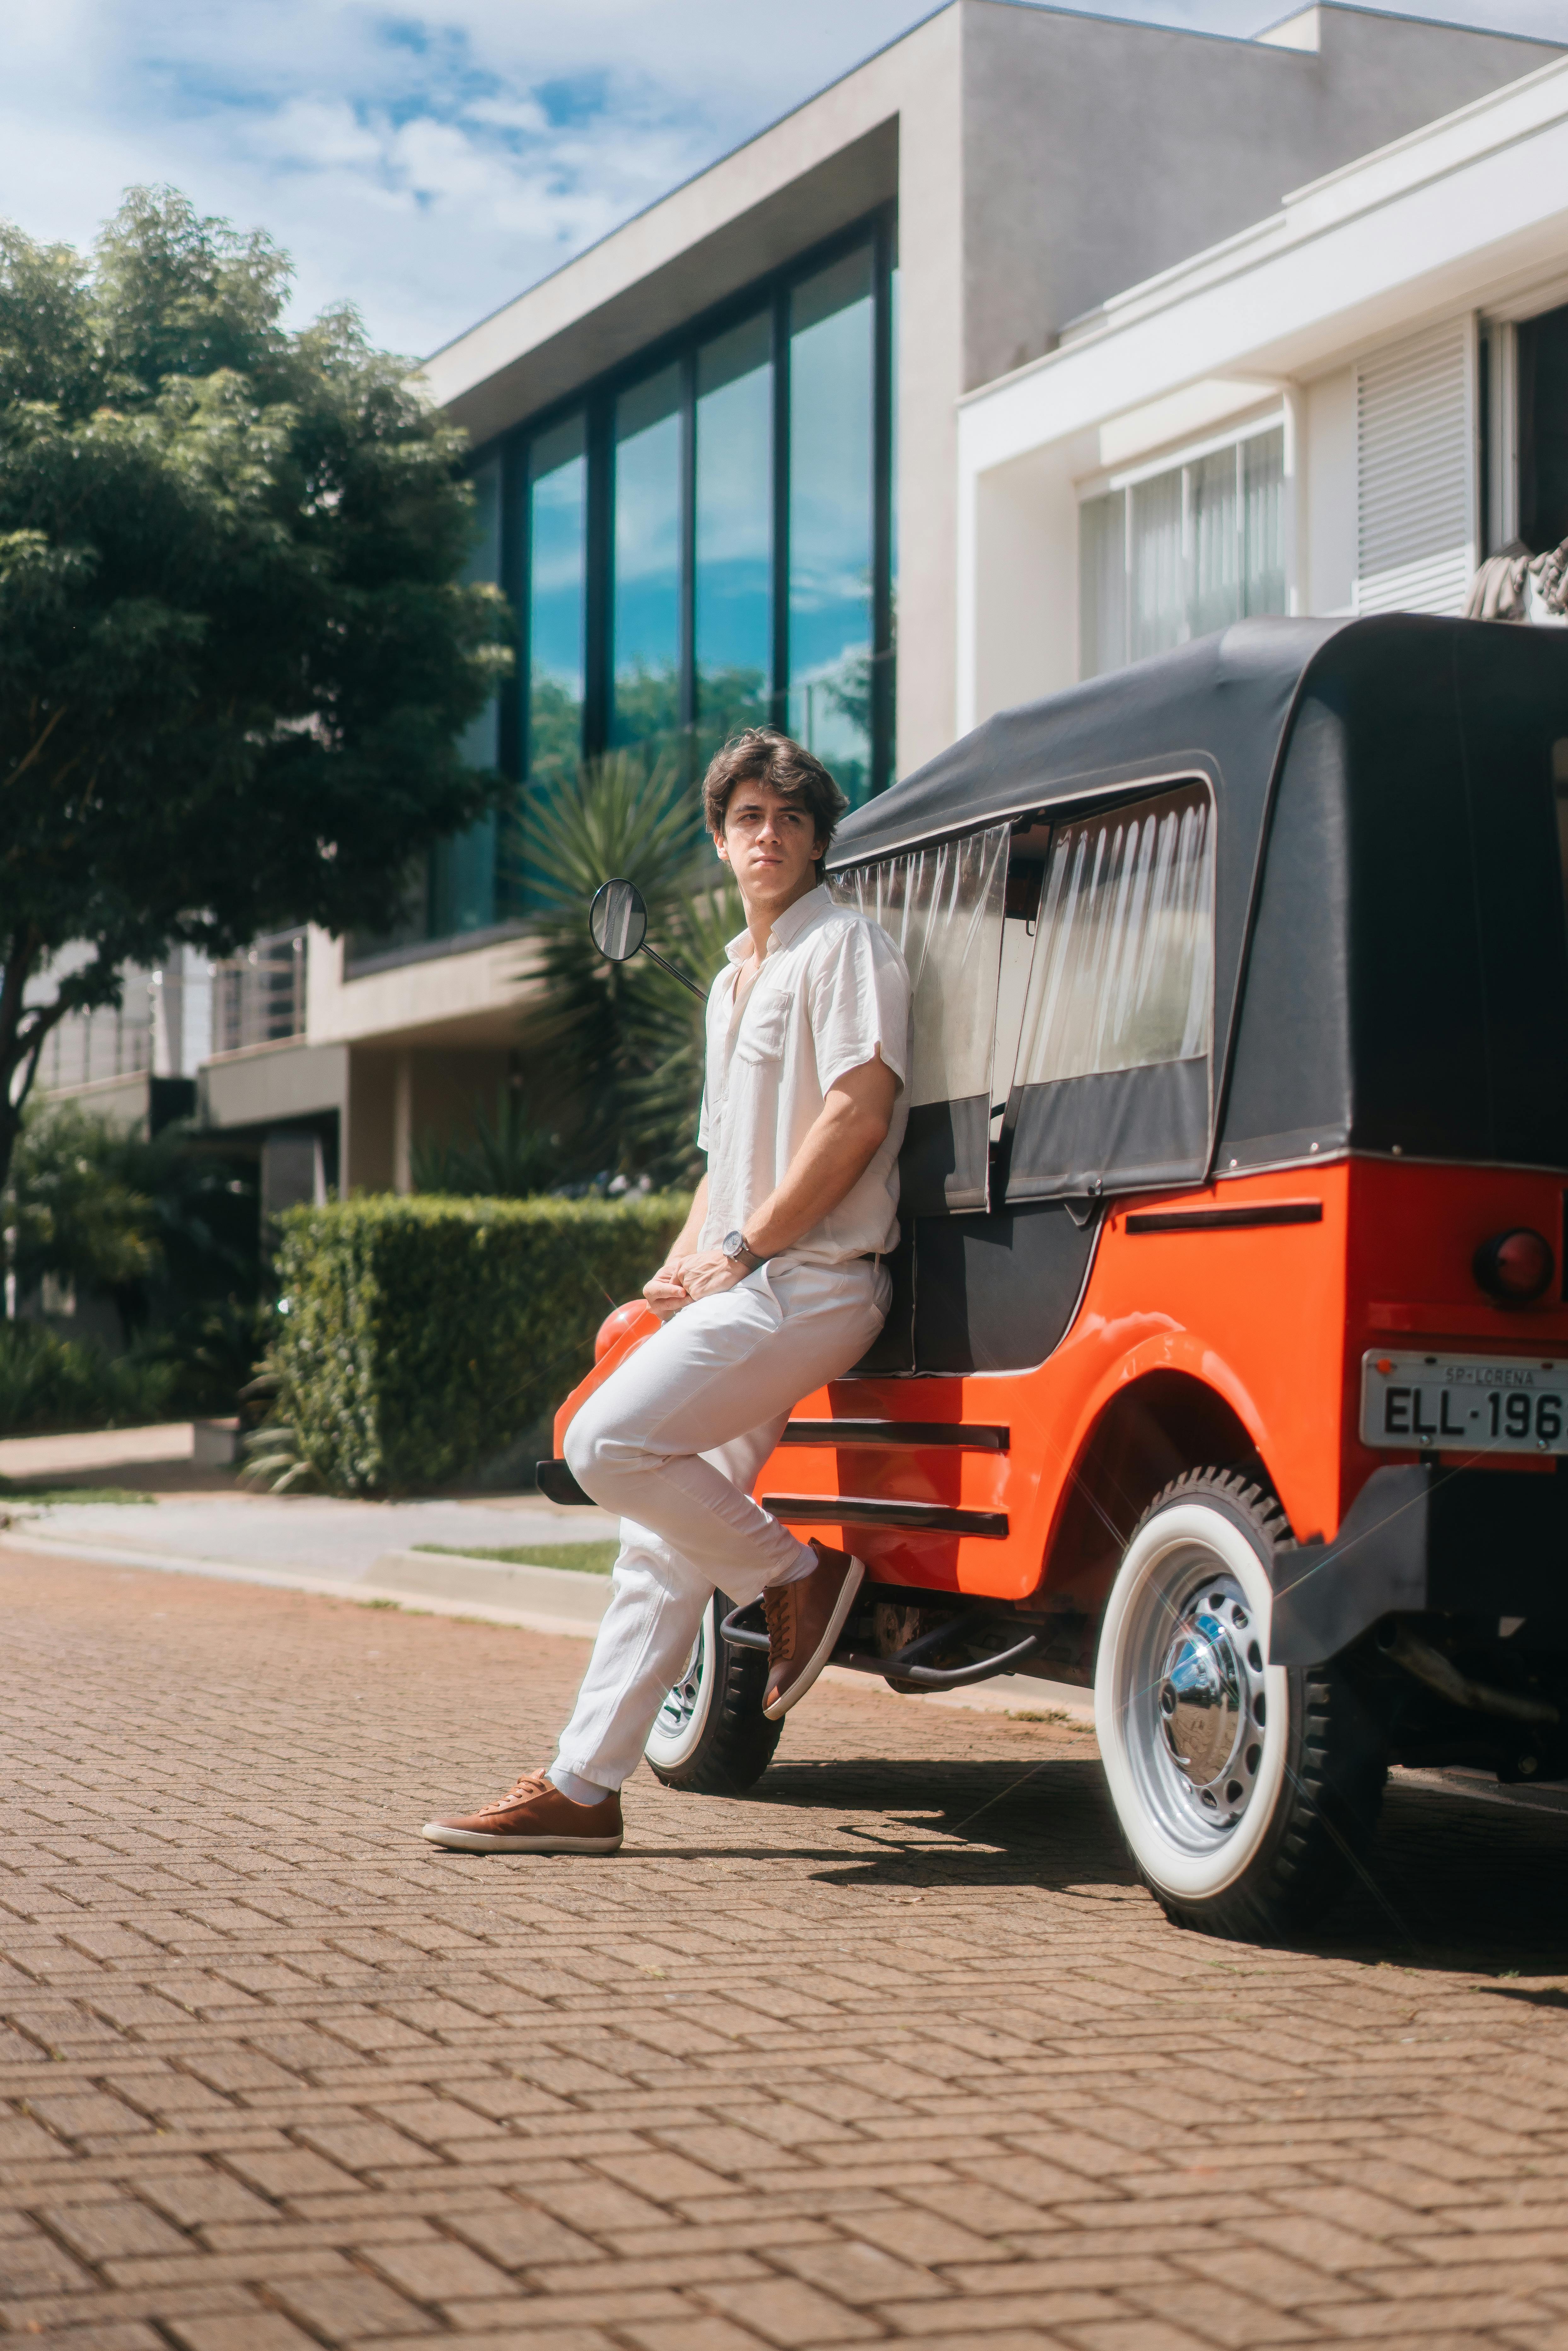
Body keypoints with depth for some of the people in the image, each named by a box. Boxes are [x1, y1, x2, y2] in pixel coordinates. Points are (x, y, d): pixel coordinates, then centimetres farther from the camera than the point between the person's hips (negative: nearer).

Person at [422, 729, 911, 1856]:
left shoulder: (844, 944, -4)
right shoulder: (735, 979, 24)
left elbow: (857, 1111, -15)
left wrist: (744, 1248, -14)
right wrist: (685, 1261, 10)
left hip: (809, 1284, -9)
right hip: (739, 1294, 9)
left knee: (609, 1440, -22)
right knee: (663, 1545, 5)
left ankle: (796, 1572, -4)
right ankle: (583, 1789, 7)